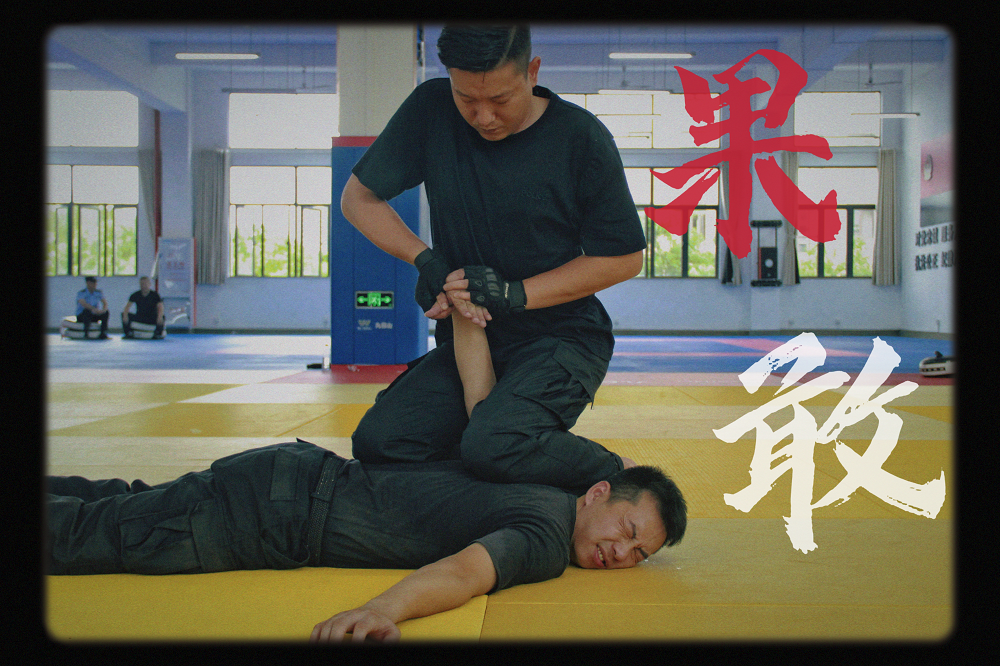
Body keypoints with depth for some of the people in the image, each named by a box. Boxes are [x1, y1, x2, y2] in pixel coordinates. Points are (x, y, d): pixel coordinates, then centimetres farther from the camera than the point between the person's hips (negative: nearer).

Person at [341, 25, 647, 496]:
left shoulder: (581, 138, -11)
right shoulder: (431, 110, -3)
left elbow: (624, 258, -5)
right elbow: (358, 198, 7)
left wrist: (516, 294, -15)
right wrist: (426, 260, -9)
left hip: (562, 337, -4)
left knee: (493, 447, -32)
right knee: (376, 443, -15)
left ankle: (614, 476, -3)